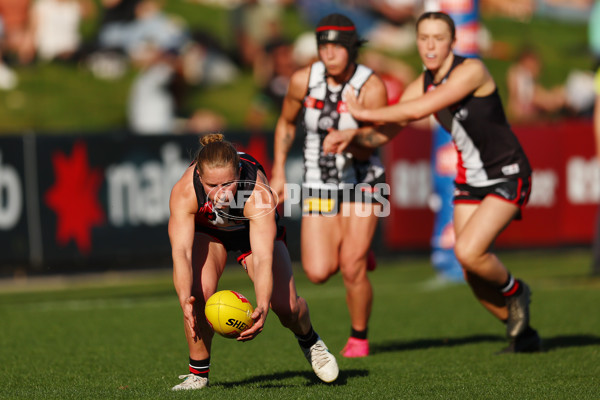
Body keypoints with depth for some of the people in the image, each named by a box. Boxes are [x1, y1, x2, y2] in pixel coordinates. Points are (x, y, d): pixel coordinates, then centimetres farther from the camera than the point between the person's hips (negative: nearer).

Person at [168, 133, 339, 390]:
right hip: (207, 231, 0)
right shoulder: (184, 191, -38)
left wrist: (262, 307, -63)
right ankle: (198, 373, -6)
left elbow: (263, 258, -47)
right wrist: (185, 300, -60)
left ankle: (309, 341, 26)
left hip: (254, 229, 0)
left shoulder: (258, 194, -41)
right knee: (199, 293, -27)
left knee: (286, 305, -12)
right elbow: (180, 251, -43)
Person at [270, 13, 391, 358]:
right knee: (319, 272, -9)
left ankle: (359, 337, 11)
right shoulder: (303, 80, -8)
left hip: (362, 181, -3)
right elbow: (286, 123, 10)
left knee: (352, 269, -15)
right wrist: (279, 171, 6)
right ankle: (356, 252, 27)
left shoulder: (372, 87, -16)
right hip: (319, 184, 3)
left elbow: (371, 144, -17)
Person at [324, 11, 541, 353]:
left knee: (468, 251, -23)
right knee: (475, 277, 2)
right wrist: (351, 135, -15)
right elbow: (386, 132, 5)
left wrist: (365, 112, -19)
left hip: (508, 176, -7)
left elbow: (417, 110, -29)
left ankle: (514, 292, 7)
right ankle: (523, 334, 23)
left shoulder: (471, 70, -22)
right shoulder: (423, 85, 2)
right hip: (470, 180, 7)